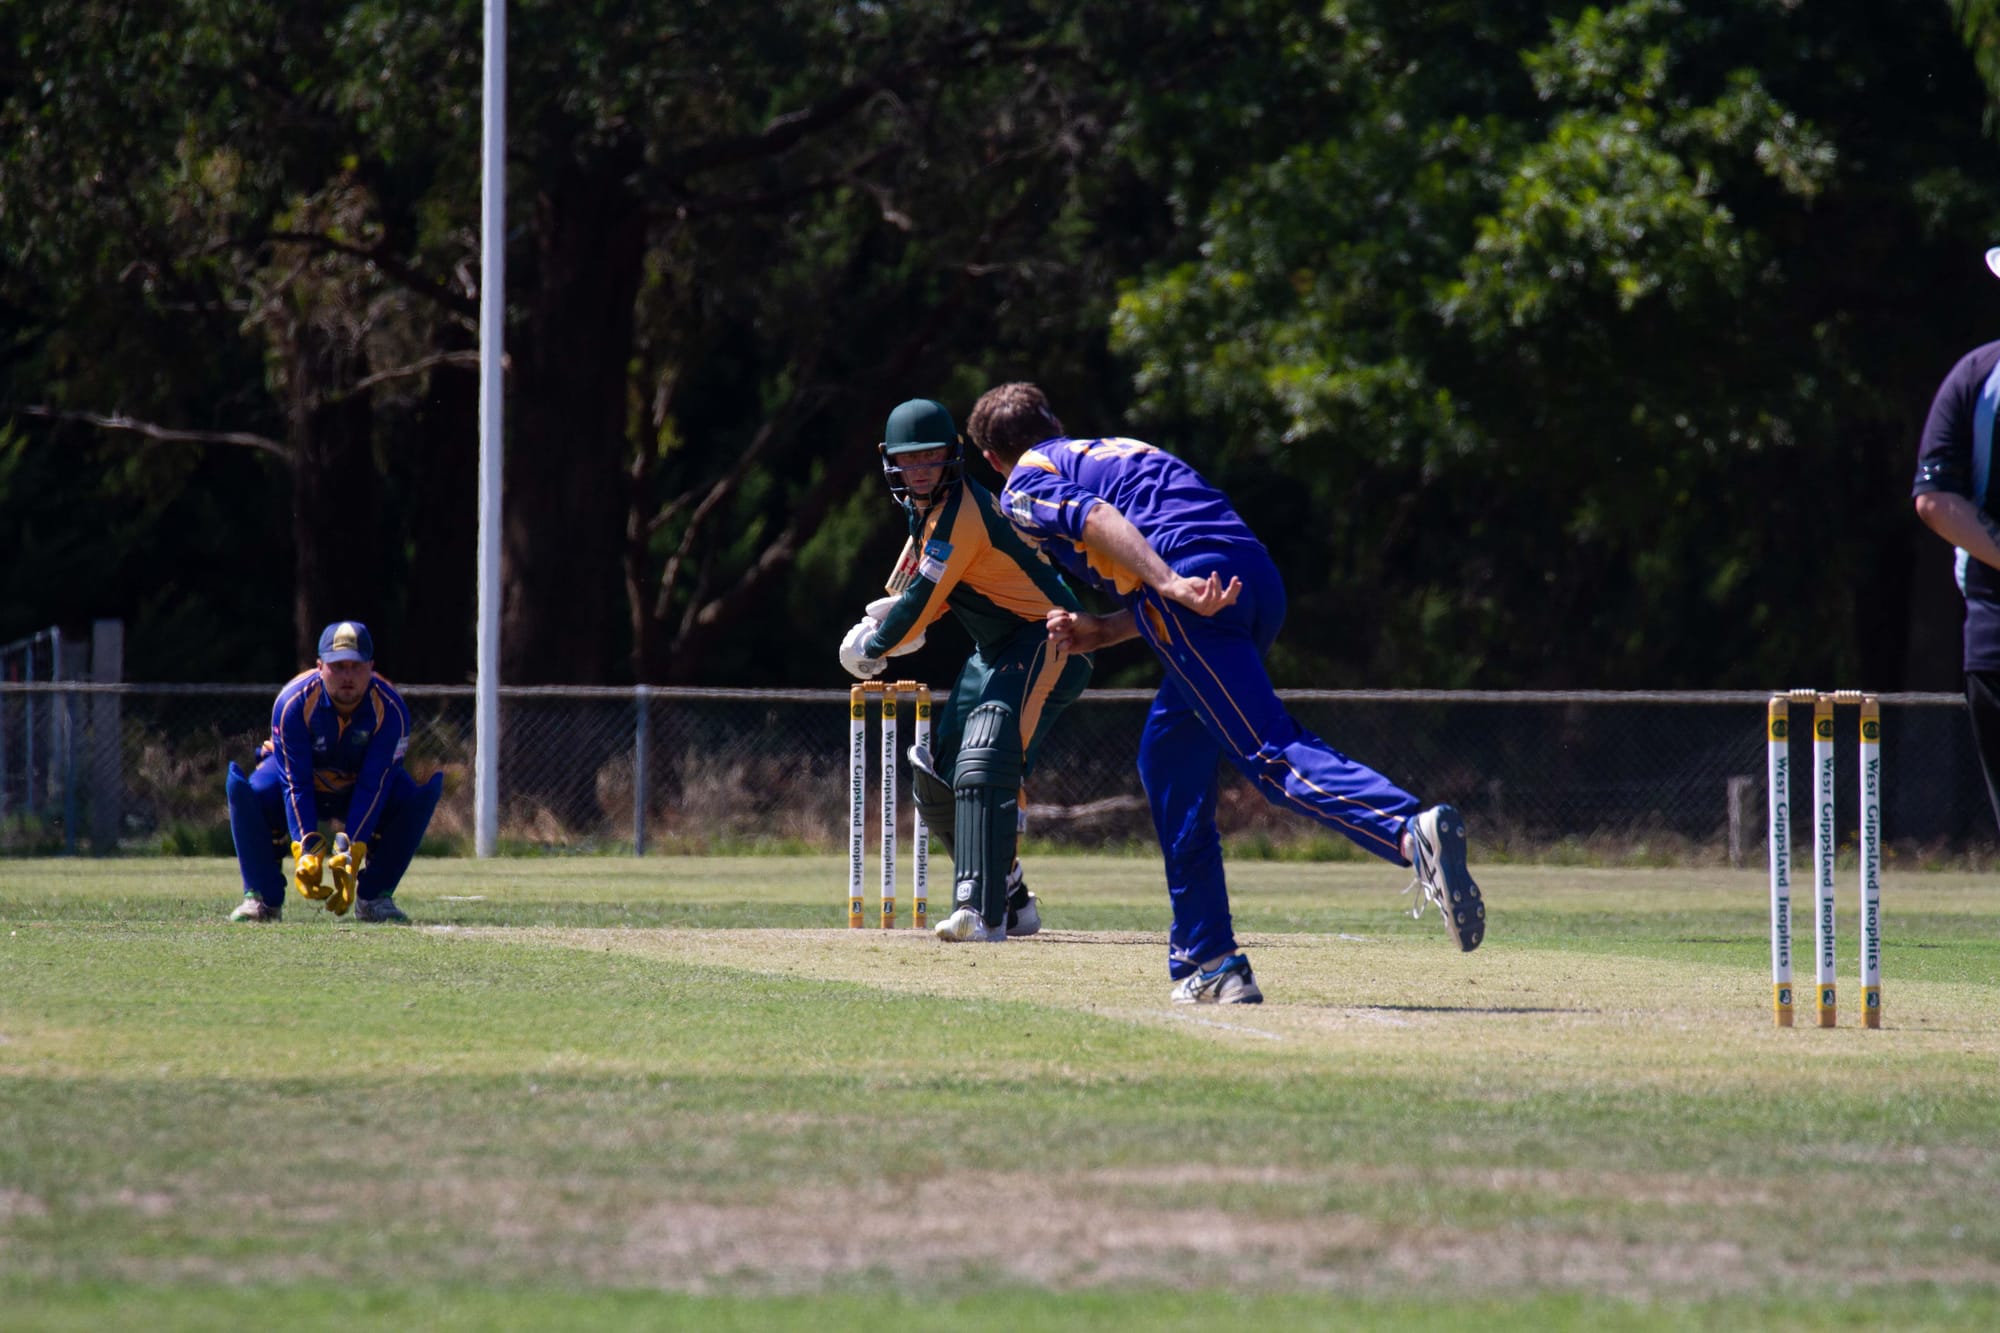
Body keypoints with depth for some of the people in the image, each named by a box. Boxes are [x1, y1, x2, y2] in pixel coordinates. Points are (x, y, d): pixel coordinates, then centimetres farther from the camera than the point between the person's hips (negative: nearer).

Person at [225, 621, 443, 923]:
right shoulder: (293, 703, -28)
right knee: (246, 792, -33)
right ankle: (262, 898, -19)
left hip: (360, 789, 1)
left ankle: (374, 897, -17)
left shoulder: (390, 709, -26)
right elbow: (296, 785, -28)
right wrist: (307, 850, -39)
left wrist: (350, 854, -37)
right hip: (302, 777, -1)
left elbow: (373, 786, -28)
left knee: (417, 796, -29)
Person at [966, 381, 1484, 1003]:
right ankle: (1208, 963, 19)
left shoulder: (1026, 486, 16)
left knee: (1269, 752, -21)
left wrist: (1170, 587, -21)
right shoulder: (1115, 450, 40)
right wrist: (1095, 633, 23)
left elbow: (1098, 519, -7)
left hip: (1193, 578, -8)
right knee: (1169, 759, 21)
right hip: (1260, 581, 8)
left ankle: (1409, 830, -48)